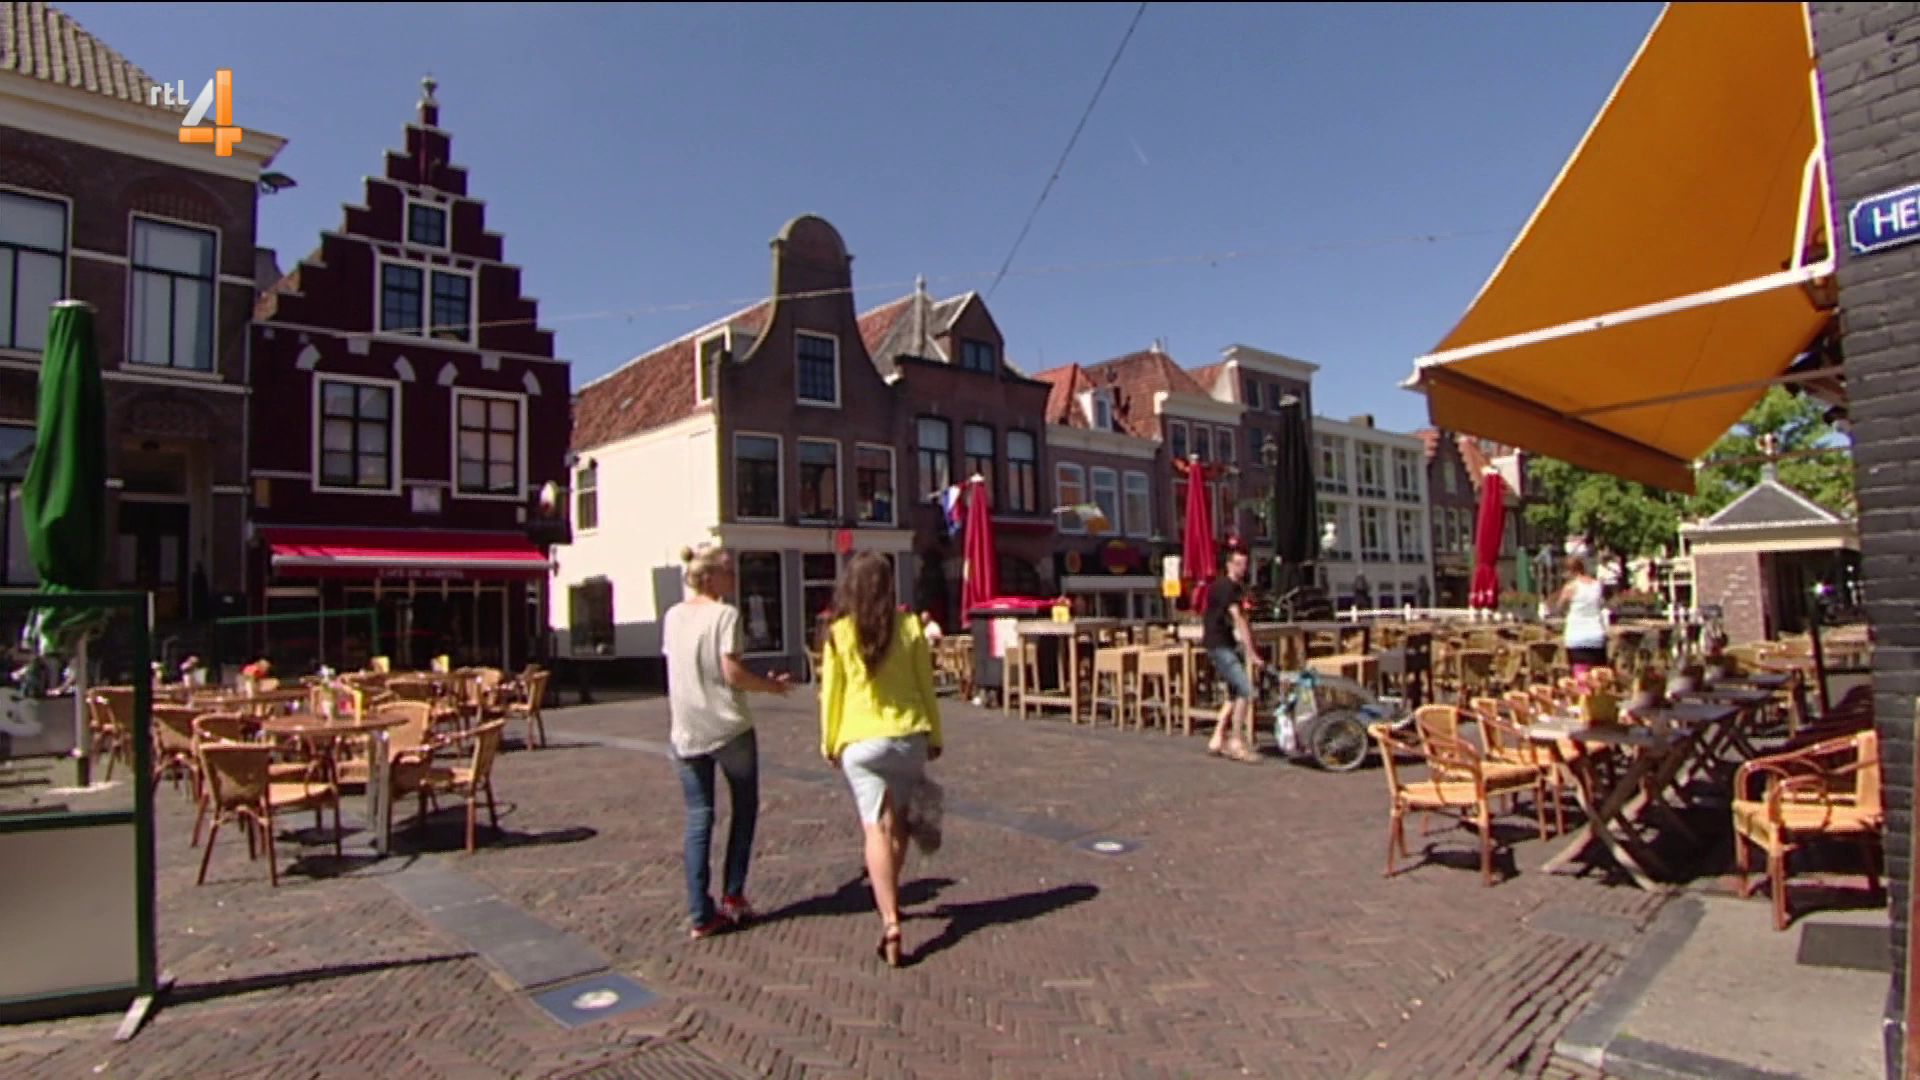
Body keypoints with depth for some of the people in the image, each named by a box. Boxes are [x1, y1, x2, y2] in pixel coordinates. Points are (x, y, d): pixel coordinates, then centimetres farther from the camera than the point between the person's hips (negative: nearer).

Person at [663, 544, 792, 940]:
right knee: (744, 809, 14)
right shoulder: (725, 614, -11)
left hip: (686, 732, 5)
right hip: (728, 727, -5)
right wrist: (771, 685, -2)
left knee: (698, 818, 8)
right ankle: (733, 896, 18)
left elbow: (674, 669, 13)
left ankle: (700, 915, 9)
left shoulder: (673, 616, 8)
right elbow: (733, 673, -16)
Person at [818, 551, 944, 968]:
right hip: (908, 735, 2)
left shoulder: (839, 633, -5)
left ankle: (890, 922, -11)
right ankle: (887, 895, 37)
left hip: (860, 741, -2)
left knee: (875, 828, -1)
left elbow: (831, 692, -1)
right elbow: (926, 686, 3)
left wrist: (829, 743, 11)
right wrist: (934, 735, 13)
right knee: (898, 822, 20)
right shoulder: (909, 627, -2)